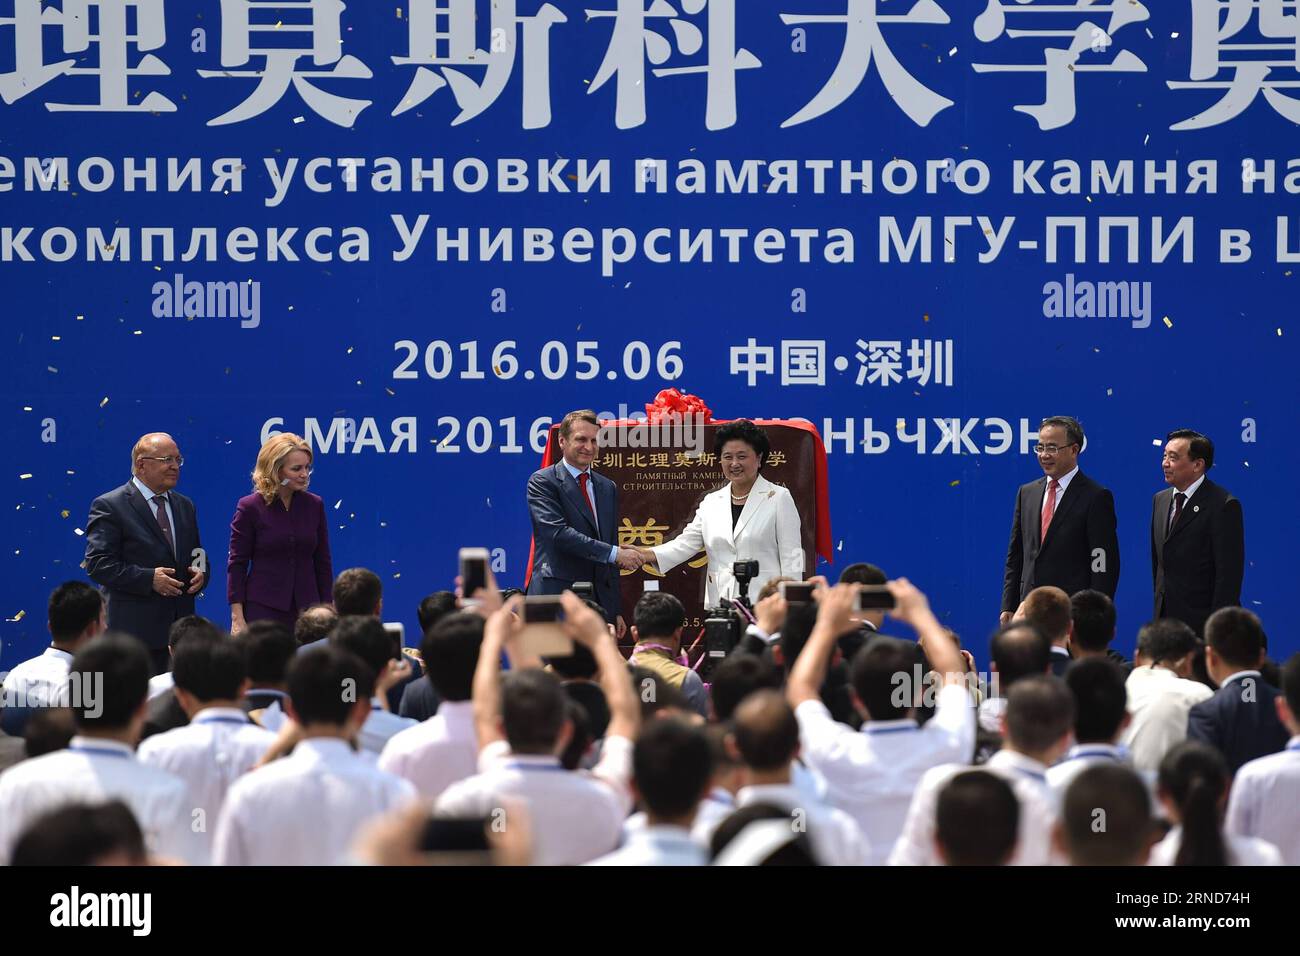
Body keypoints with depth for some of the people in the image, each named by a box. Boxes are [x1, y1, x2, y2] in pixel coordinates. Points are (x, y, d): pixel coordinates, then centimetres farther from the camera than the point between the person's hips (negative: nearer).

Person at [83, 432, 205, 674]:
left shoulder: (185, 506, 18)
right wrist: (149, 579, -19)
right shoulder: (109, 506, -4)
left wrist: (200, 573, 2)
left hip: (180, 627, 6)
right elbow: (98, 565, -11)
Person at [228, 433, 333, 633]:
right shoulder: (250, 507, -4)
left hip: (306, 609, 3)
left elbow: (322, 563, 11)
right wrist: (237, 618, -8)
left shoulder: (314, 505, 6)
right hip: (263, 609, -3)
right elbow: (236, 564, -2)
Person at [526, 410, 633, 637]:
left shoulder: (608, 488, 19)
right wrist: (614, 554, -19)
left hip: (599, 601, 6)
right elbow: (557, 533, -15)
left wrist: (616, 610, 17)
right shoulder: (543, 482, -2)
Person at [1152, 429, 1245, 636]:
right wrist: (1159, 607, 16)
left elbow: (1229, 573, -13)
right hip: (1165, 616, 7)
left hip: (1201, 619, -7)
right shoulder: (1160, 500, 13)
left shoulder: (1223, 505, -11)